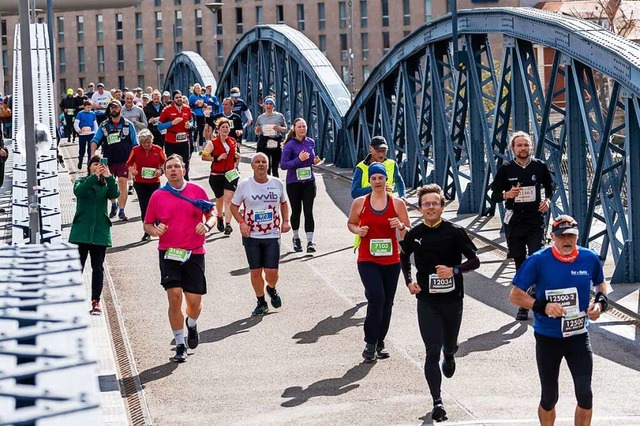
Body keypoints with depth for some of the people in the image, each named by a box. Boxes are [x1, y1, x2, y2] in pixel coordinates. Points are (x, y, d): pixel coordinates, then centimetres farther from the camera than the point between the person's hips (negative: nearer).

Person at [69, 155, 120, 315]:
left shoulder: (106, 184, 8)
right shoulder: (82, 181, 5)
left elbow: (115, 194, -14)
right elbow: (78, 191, -18)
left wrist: (109, 177, -28)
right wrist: (94, 176, -29)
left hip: (100, 231, 1)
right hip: (81, 230, -1)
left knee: (98, 267, 4)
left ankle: (96, 301, 8)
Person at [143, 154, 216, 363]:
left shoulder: (197, 191, 4)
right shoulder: (158, 196, 4)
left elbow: (211, 215, 11)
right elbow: (147, 224, 12)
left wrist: (207, 225, -11)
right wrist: (154, 230, -11)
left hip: (194, 253, 0)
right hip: (169, 253, 0)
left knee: (194, 301, 0)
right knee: (174, 296, -11)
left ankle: (192, 325, 37)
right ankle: (180, 344, 3)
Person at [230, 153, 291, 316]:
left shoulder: (277, 183, 3)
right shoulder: (244, 185, -3)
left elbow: (283, 203, 19)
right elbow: (234, 206, 5)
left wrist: (285, 221, 4)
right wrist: (242, 223, -10)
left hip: (272, 235, 0)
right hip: (251, 235, 0)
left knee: (272, 271, -5)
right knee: (255, 271, 4)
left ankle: (271, 289, 30)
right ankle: (261, 303, 23)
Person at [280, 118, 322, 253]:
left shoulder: (311, 142, 4)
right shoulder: (290, 145, -11)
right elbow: (283, 165, -13)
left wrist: (315, 160, -2)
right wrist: (299, 159, -23)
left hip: (309, 182, 2)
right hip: (294, 183, -2)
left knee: (308, 211, -5)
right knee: (296, 211, 10)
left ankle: (310, 242, -6)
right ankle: (296, 238, 31)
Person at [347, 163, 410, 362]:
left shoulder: (397, 203, 2)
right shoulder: (359, 203, 1)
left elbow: (408, 234, 6)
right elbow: (351, 223, 16)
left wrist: (401, 226, -16)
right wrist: (358, 230, -6)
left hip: (391, 260, 2)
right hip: (367, 260, -2)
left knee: (387, 303, 9)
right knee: (376, 297, -19)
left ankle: (380, 342, 26)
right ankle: (370, 342, -8)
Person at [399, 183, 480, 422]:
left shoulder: (454, 232, -8)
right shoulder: (414, 235, -1)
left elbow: (474, 261, -4)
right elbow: (404, 257, 19)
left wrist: (454, 270, -20)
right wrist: (409, 281, 5)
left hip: (452, 299, 0)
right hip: (427, 301, 0)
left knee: (450, 345, 18)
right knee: (432, 351, -8)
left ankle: (449, 358, 57)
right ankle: (437, 402, -5)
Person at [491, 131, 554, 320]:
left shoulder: (540, 166, 2)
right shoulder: (506, 169, 0)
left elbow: (549, 187, 18)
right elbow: (494, 195, 3)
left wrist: (548, 200, -2)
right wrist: (507, 195, -18)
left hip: (536, 221, 0)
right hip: (514, 221, 0)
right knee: (520, 263, 7)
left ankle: (536, 290, 2)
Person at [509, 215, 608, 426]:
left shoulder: (590, 258, -4)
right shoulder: (538, 261, -13)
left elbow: (601, 283, 17)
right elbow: (515, 295, -9)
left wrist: (600, 302, -3)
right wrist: (543, 306, -22)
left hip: (579, 336, 2)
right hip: (547, 338, -1)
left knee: (585, 394, -7)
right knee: (549, 397, 10)